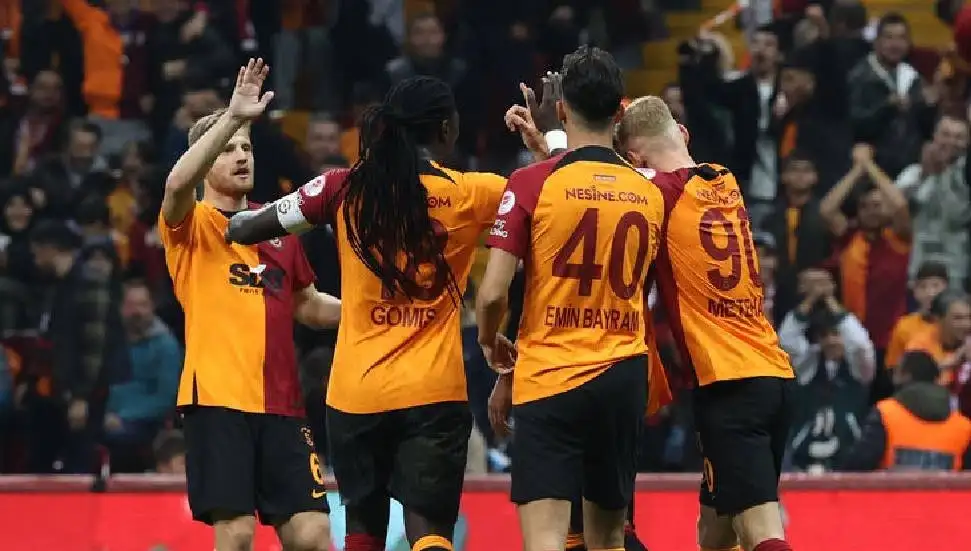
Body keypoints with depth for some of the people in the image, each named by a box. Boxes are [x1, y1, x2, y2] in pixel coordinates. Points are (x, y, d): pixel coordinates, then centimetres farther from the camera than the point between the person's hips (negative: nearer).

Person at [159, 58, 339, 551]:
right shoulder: (192, 226, 1)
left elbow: (305, 305, 29)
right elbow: (178, 183, -23)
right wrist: (233, 117, -29)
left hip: (280, 403, 5)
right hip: (217, 399, -5)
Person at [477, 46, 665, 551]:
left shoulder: (532, 183, -8)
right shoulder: (649, 193, 6)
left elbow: (493, 293, -11)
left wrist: (490, 341, 12)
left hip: (549, 377, -4)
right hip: (622, 377, 4)